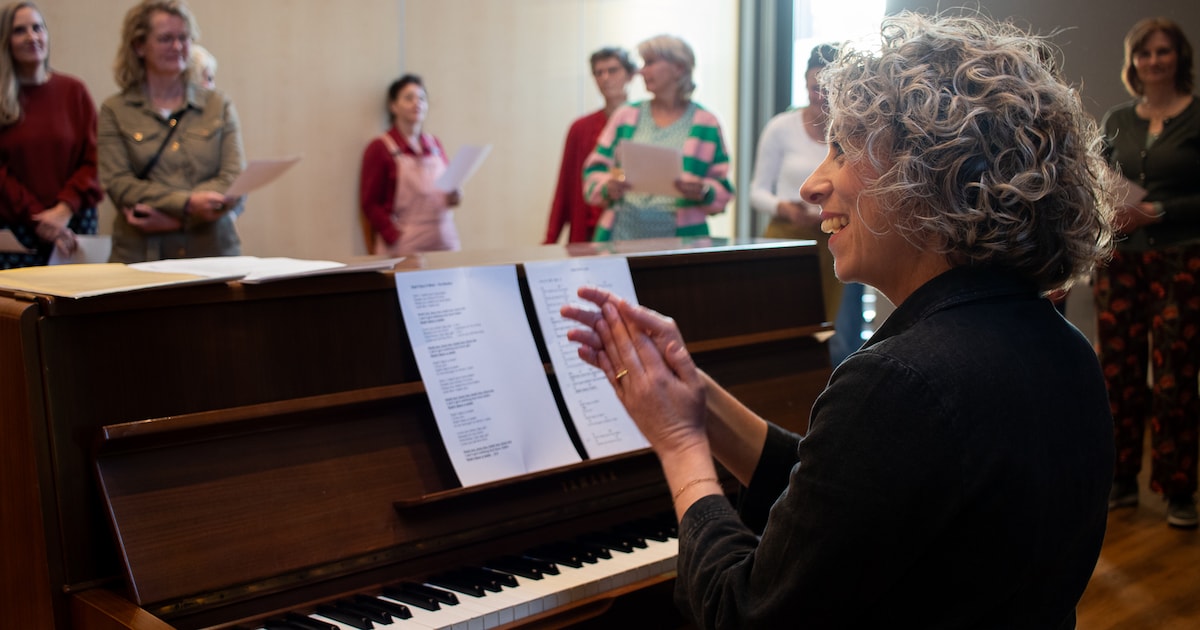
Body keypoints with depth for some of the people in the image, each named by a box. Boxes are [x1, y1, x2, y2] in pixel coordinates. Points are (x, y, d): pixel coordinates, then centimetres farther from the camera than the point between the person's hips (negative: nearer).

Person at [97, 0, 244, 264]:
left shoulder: (219, 105, 13)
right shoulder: (114, 111, 9)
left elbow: (236, 182, 3)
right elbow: (119, 184, -2)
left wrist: (172, 217, -11)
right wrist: (188, 204, -18)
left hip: (213, 254, 1)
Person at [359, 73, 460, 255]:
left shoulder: (435, 145, 13)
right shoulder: (380, 148, -3)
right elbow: (370, 204, -6)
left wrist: (452, 197, 0)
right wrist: (395, 238, -17)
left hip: (444, 241, 5)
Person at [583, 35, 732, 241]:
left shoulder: (706, 124, 8)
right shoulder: (626, 115, 14)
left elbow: (723, 187, 8)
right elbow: (595, 171, 13)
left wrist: (703, 191, -14)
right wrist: (608, 187, -9)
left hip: (679, 237, -1)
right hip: (624, 232, 2)